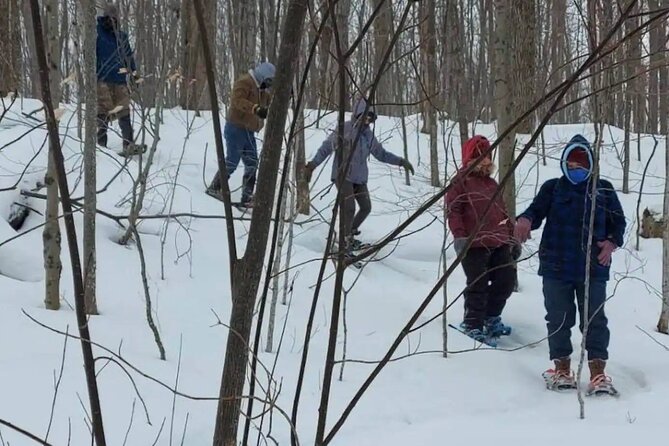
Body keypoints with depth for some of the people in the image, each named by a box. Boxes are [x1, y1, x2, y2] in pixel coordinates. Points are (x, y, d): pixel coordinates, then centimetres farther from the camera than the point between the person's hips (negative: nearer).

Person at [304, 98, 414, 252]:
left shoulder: (368, 135, 9)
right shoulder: (345, 129, -10)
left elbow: (381, 154, 19)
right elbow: (326, 148, -6)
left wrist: (401, 162, 11)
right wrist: (312, 165, -10)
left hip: (360, 178, 7)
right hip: (343, 175, -7)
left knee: (366, 207, 6)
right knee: (349, 208, -16)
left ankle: (350, 234, 26)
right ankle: (347, 240, -3)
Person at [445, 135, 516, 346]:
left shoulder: (491, 184, 21)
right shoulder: (460, 182, -3)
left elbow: (502, 212, 25)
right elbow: (452, 211, -11)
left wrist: (512, 237, 22)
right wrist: (459, 236, -20)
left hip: (499, 243, 8)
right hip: (475, 244, -7)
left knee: (507, 279, 8)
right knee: (478, 285, -4)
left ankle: (491, 317, 27)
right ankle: (473, 325, 11)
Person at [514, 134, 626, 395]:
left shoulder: (604, 190, 8)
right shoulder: (552, 188, 6)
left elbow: (618, 222, 14)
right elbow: (537, 210, -8)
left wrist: (612, 243, -7)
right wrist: (525, 220, -32)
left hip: (593, 269, 0)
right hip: (556, 268, 0)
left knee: (595, 320, -2)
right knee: (558, 320, 6)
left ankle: (598, 374, 0)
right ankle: (562, 369, 18)